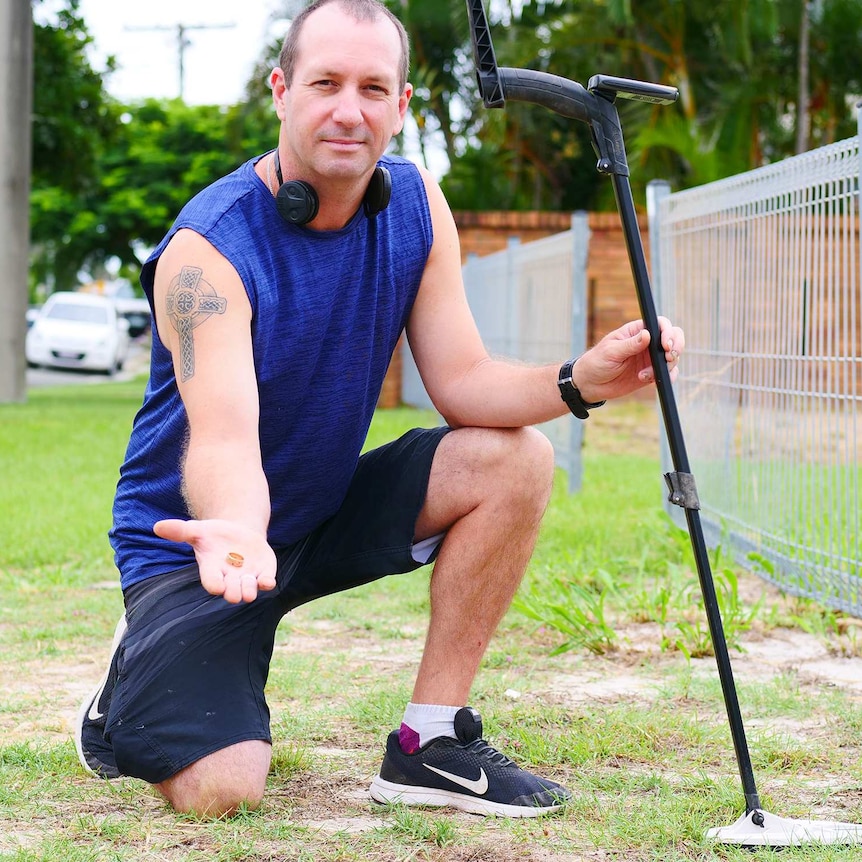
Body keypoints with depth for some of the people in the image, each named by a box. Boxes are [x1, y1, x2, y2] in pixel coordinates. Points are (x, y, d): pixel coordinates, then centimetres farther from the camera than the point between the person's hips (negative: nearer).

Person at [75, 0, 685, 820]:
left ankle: (429, 744, -8)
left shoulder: (414, 205, -6)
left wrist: (579, 380, -29)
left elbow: (463, 382, -8)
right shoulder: (207, 248, -25)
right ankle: (129, 695, 15)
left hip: (330, 508, 6)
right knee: (220, 792, -23)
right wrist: (238, 532, -58)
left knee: (514, 461, -18)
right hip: (203, 534, -6)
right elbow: (224, 439, -35)